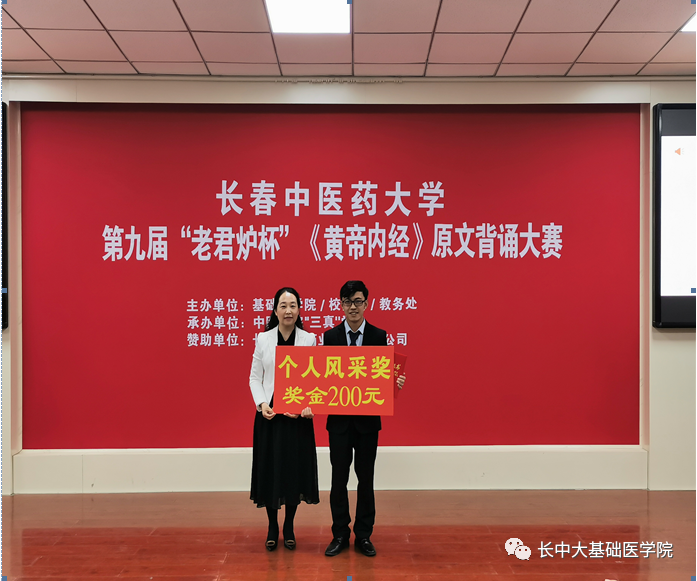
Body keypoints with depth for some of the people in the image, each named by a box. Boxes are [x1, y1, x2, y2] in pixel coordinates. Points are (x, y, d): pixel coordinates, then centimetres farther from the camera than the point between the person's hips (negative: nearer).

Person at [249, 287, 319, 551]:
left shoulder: (309, 340, 1)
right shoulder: (263, 339, 3)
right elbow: (255, 377, 3)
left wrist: (309, 405, -17)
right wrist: (262, 404, -12)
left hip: (298, 414, 0)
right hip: (269, 414, 0)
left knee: (295, 469, 7)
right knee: (270, 470, 6)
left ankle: (289, 527, 25)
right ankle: (272, 527, 24)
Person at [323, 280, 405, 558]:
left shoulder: (379, 336, 0)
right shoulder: (330, 336, 1)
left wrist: (395, 383, -21)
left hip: (368, 419, 0)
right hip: (339, 419, 0)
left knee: (366, 479, 9)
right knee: (339, 478, 8)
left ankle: (364, 535, 23)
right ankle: (340, 535, 22)